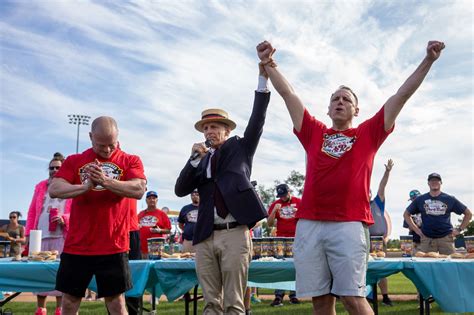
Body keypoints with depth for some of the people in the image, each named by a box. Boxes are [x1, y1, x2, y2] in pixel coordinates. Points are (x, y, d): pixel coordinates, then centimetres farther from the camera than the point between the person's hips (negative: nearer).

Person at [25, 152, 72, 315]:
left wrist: (64, 219, -17)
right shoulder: (41, 186, 18)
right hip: (41, 235, 4)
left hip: (62, 236, -4)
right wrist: (29, 233, 8)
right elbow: (32, 211, 16)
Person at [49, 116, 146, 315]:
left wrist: (106, 181, -25)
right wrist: (87, 186, -20)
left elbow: (139, 190, -14)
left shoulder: (131, 161, 2)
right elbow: (54, 190, -4)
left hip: (113, 246, -2)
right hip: (76, 246, 3)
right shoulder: (74, 161, 8)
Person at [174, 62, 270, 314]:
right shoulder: (201, 161, 17)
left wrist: (263, 77, -11)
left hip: (235, 234, -3)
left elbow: (257, 120, -3)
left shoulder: (240, 148, 10)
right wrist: (195, 158, -3)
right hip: (205, 237, 4)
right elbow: (180, 190, 7)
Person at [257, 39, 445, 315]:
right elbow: (288, 93, 17)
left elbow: (403, 94, 13)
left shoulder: (368, 134, 15)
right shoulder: (314, 133, 19)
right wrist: (269, 63, 10)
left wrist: (428, 60, 10)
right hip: (309, 224, 2)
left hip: (350, 225, -2)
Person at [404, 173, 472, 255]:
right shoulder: (420, 199, 7)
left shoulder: (450, 199, 7)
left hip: (446, 238, 0)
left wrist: (459, 229, 6)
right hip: (427, 238, 0)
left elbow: (468, 214, 14)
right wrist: (415, 229, 6)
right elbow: (406, 214, 15)